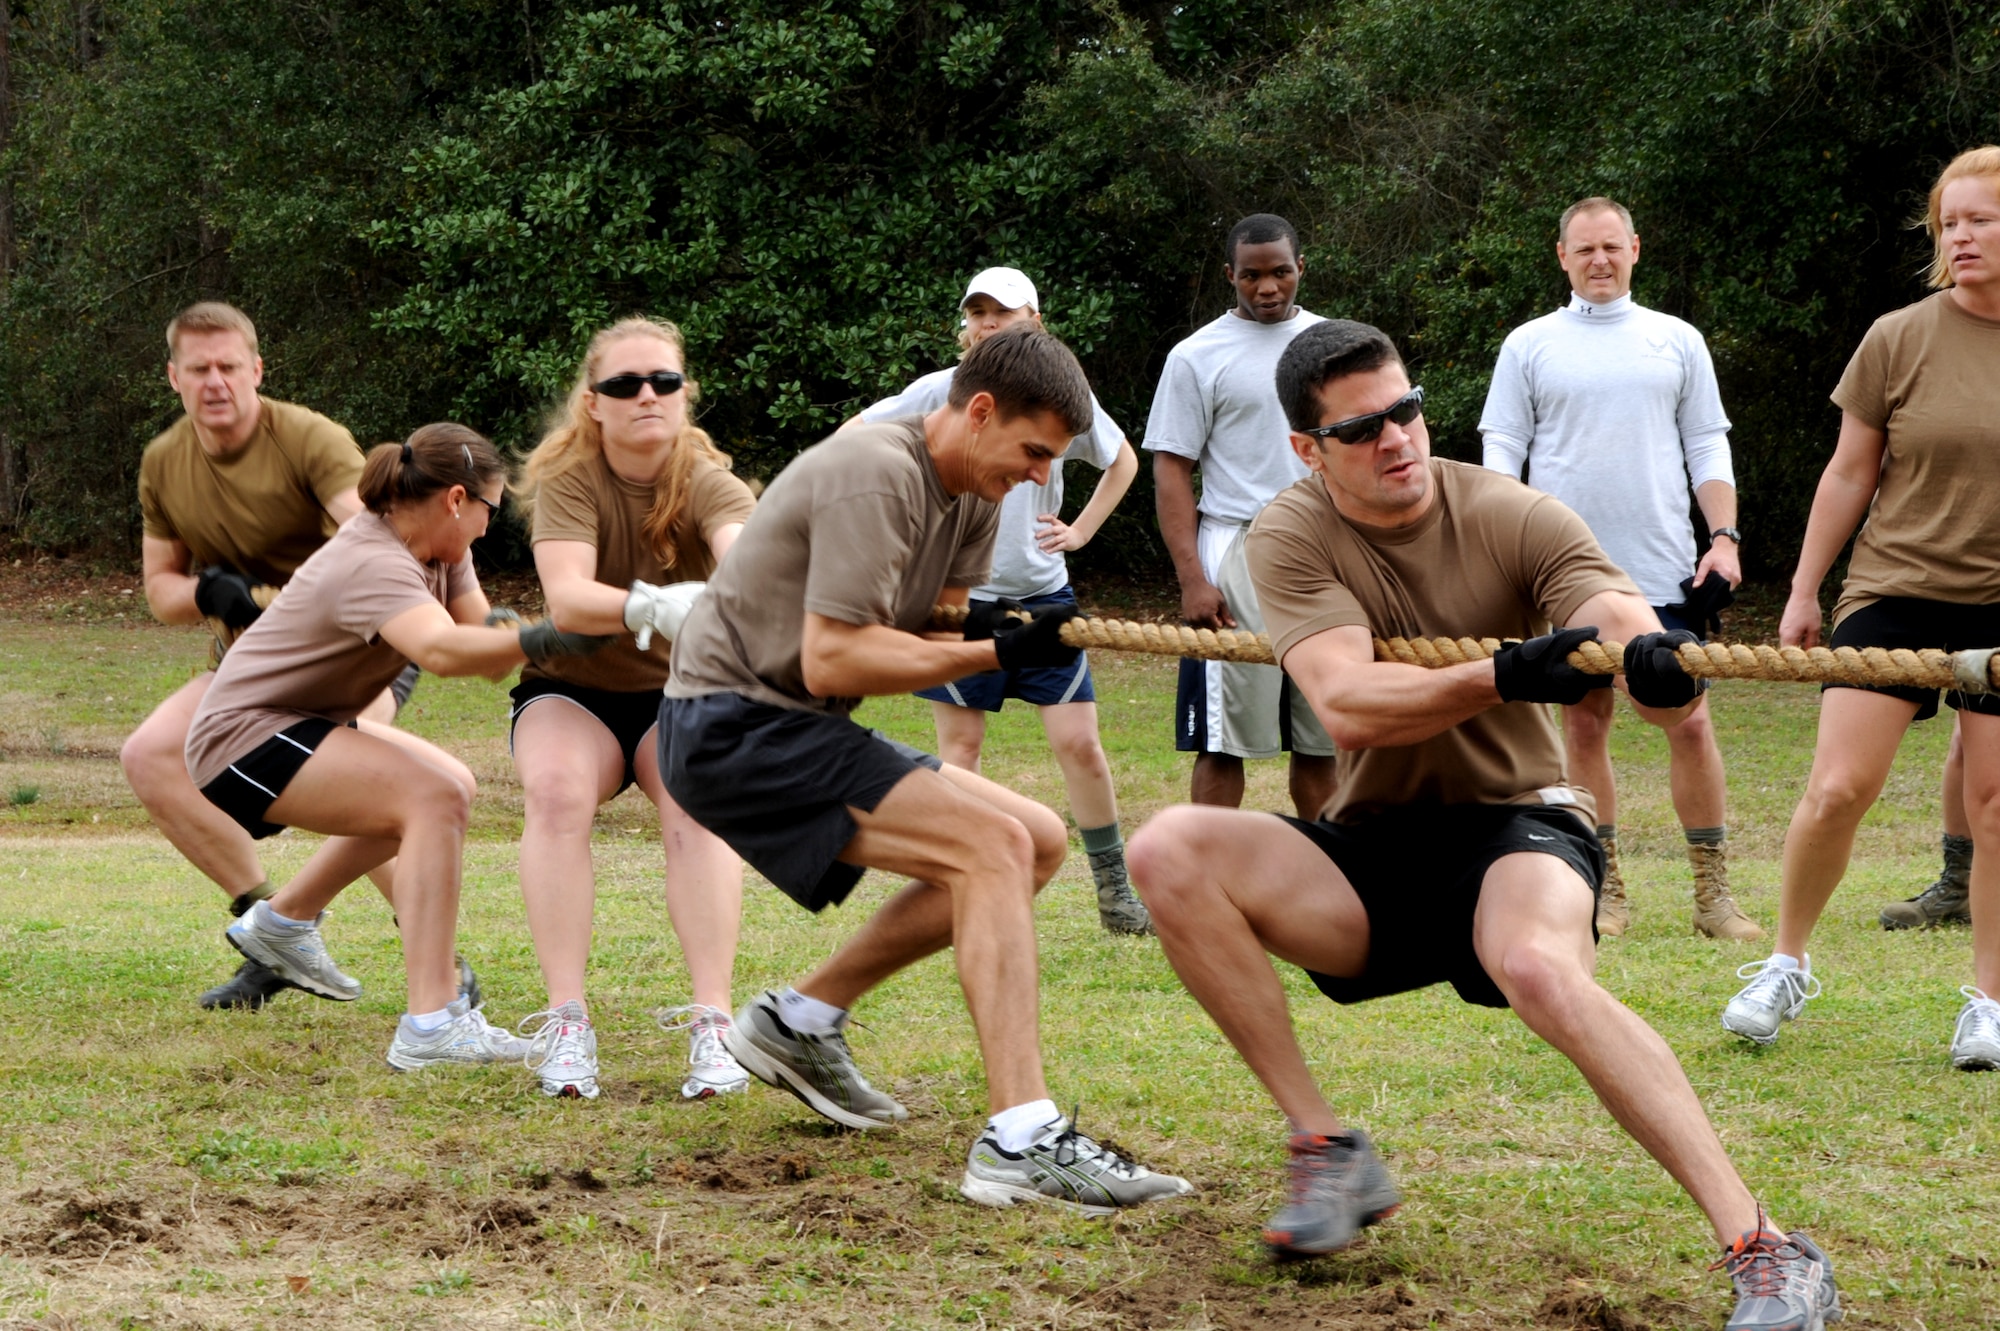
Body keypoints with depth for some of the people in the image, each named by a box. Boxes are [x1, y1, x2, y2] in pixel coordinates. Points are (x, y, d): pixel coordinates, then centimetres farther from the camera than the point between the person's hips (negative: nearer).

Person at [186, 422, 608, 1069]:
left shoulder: (440, 550, 3)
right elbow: (441, 650, -47)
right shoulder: (375, 566, -28)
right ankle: (431, 1026, -32)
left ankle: (284, 920, 32)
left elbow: (480, 637, -4)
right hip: (242, 737, -11)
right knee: (435, 799, -25)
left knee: (450, 785, 25)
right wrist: (537, 640, -60)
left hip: (301, 723, 11)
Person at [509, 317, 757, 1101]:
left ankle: (712, 1027, -36)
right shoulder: (569, 478, -15)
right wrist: (647, 608, -54)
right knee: (556, 788, -32)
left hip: (680, 692, 0)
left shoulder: (706, 484, -15)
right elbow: (565, 601, -32)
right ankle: (565, 1022, -34)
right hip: (571, 691, 0)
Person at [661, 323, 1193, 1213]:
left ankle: (800, 1022, 16)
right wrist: (997, 654, -25)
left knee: (1039, 841, 11)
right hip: (731, 728, -10)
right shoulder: (878, 474, -20)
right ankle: (1021, 1138, -33)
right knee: (993, 847, -23)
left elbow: (925, 638, 5)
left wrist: (997, 632, -17)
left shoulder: (976, 495, 10)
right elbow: (831, 662, -25)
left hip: (794, 730, 10)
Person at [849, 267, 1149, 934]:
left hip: (1043, 593, 1)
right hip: (959, 594, -1)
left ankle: (1116, 896, 8)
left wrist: (1081, 531, 9)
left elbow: (1122, 462, 20)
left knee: (1080, 744, -2)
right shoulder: (940, 392, -4)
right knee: (959, 746, 1)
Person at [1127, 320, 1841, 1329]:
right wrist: (1503, 678, -39)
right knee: (1170, 853, -23)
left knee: (1536, 965, -38)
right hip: (1369, 853, 3)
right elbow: (1347, 706, -23)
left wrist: (1659, 670, -49)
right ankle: (1328, 1152, -14)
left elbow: (1629, 630, -23)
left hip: (1517, 829, -3)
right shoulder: (1291, 536, -7)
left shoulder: (1510, 518, -8)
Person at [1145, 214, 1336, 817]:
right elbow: (1171, 470, -3)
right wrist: (1192, 579, -13)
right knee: (1224, 741, -5)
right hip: (1238, 557, -4)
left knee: (1323, 741, 7)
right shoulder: (1199, 356, -1)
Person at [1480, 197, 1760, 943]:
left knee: (1689, 721, -6)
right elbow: (1501, 454, 8)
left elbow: (1708, 450, 11)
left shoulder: (1677, 342, 11)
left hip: (1664, 570, 0)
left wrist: (1724, 537, -1)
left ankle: (1713, 892, -1)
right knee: (1583, 722, 2)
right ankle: (1605, 890, 10)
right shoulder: (1529, 347, 9)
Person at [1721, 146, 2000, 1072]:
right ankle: (1786, 966, 10)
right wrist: (1803, 592, 8)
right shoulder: (1899, 341, -2)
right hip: (1895, 588, 0)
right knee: (1838, 788, -8)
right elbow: (1849, 474, 6)